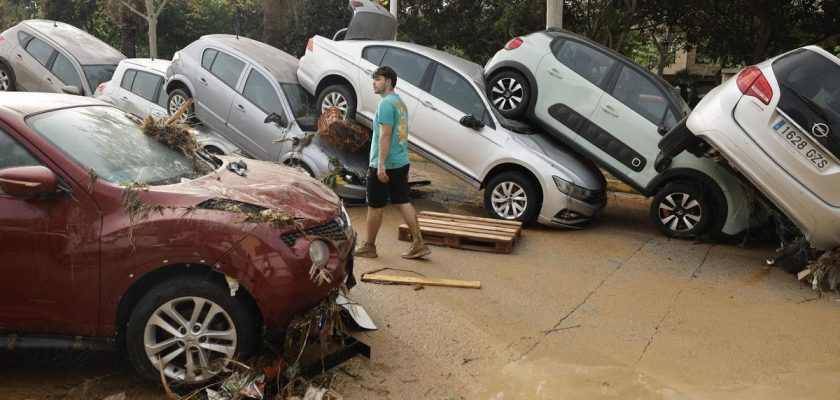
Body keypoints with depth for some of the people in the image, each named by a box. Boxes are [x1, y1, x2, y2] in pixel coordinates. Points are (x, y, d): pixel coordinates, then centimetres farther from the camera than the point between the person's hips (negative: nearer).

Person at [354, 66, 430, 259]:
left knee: (374, 206, 3)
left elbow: (385, 135, -21)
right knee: (403, 202, 9)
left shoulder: (386, 103, -15)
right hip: (401, 162, 9)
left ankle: (369, 247, 15)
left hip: (384, 165, -9)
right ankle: (419, 243, 6)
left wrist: (381, 164, -23)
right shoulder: (400, 102, 15)